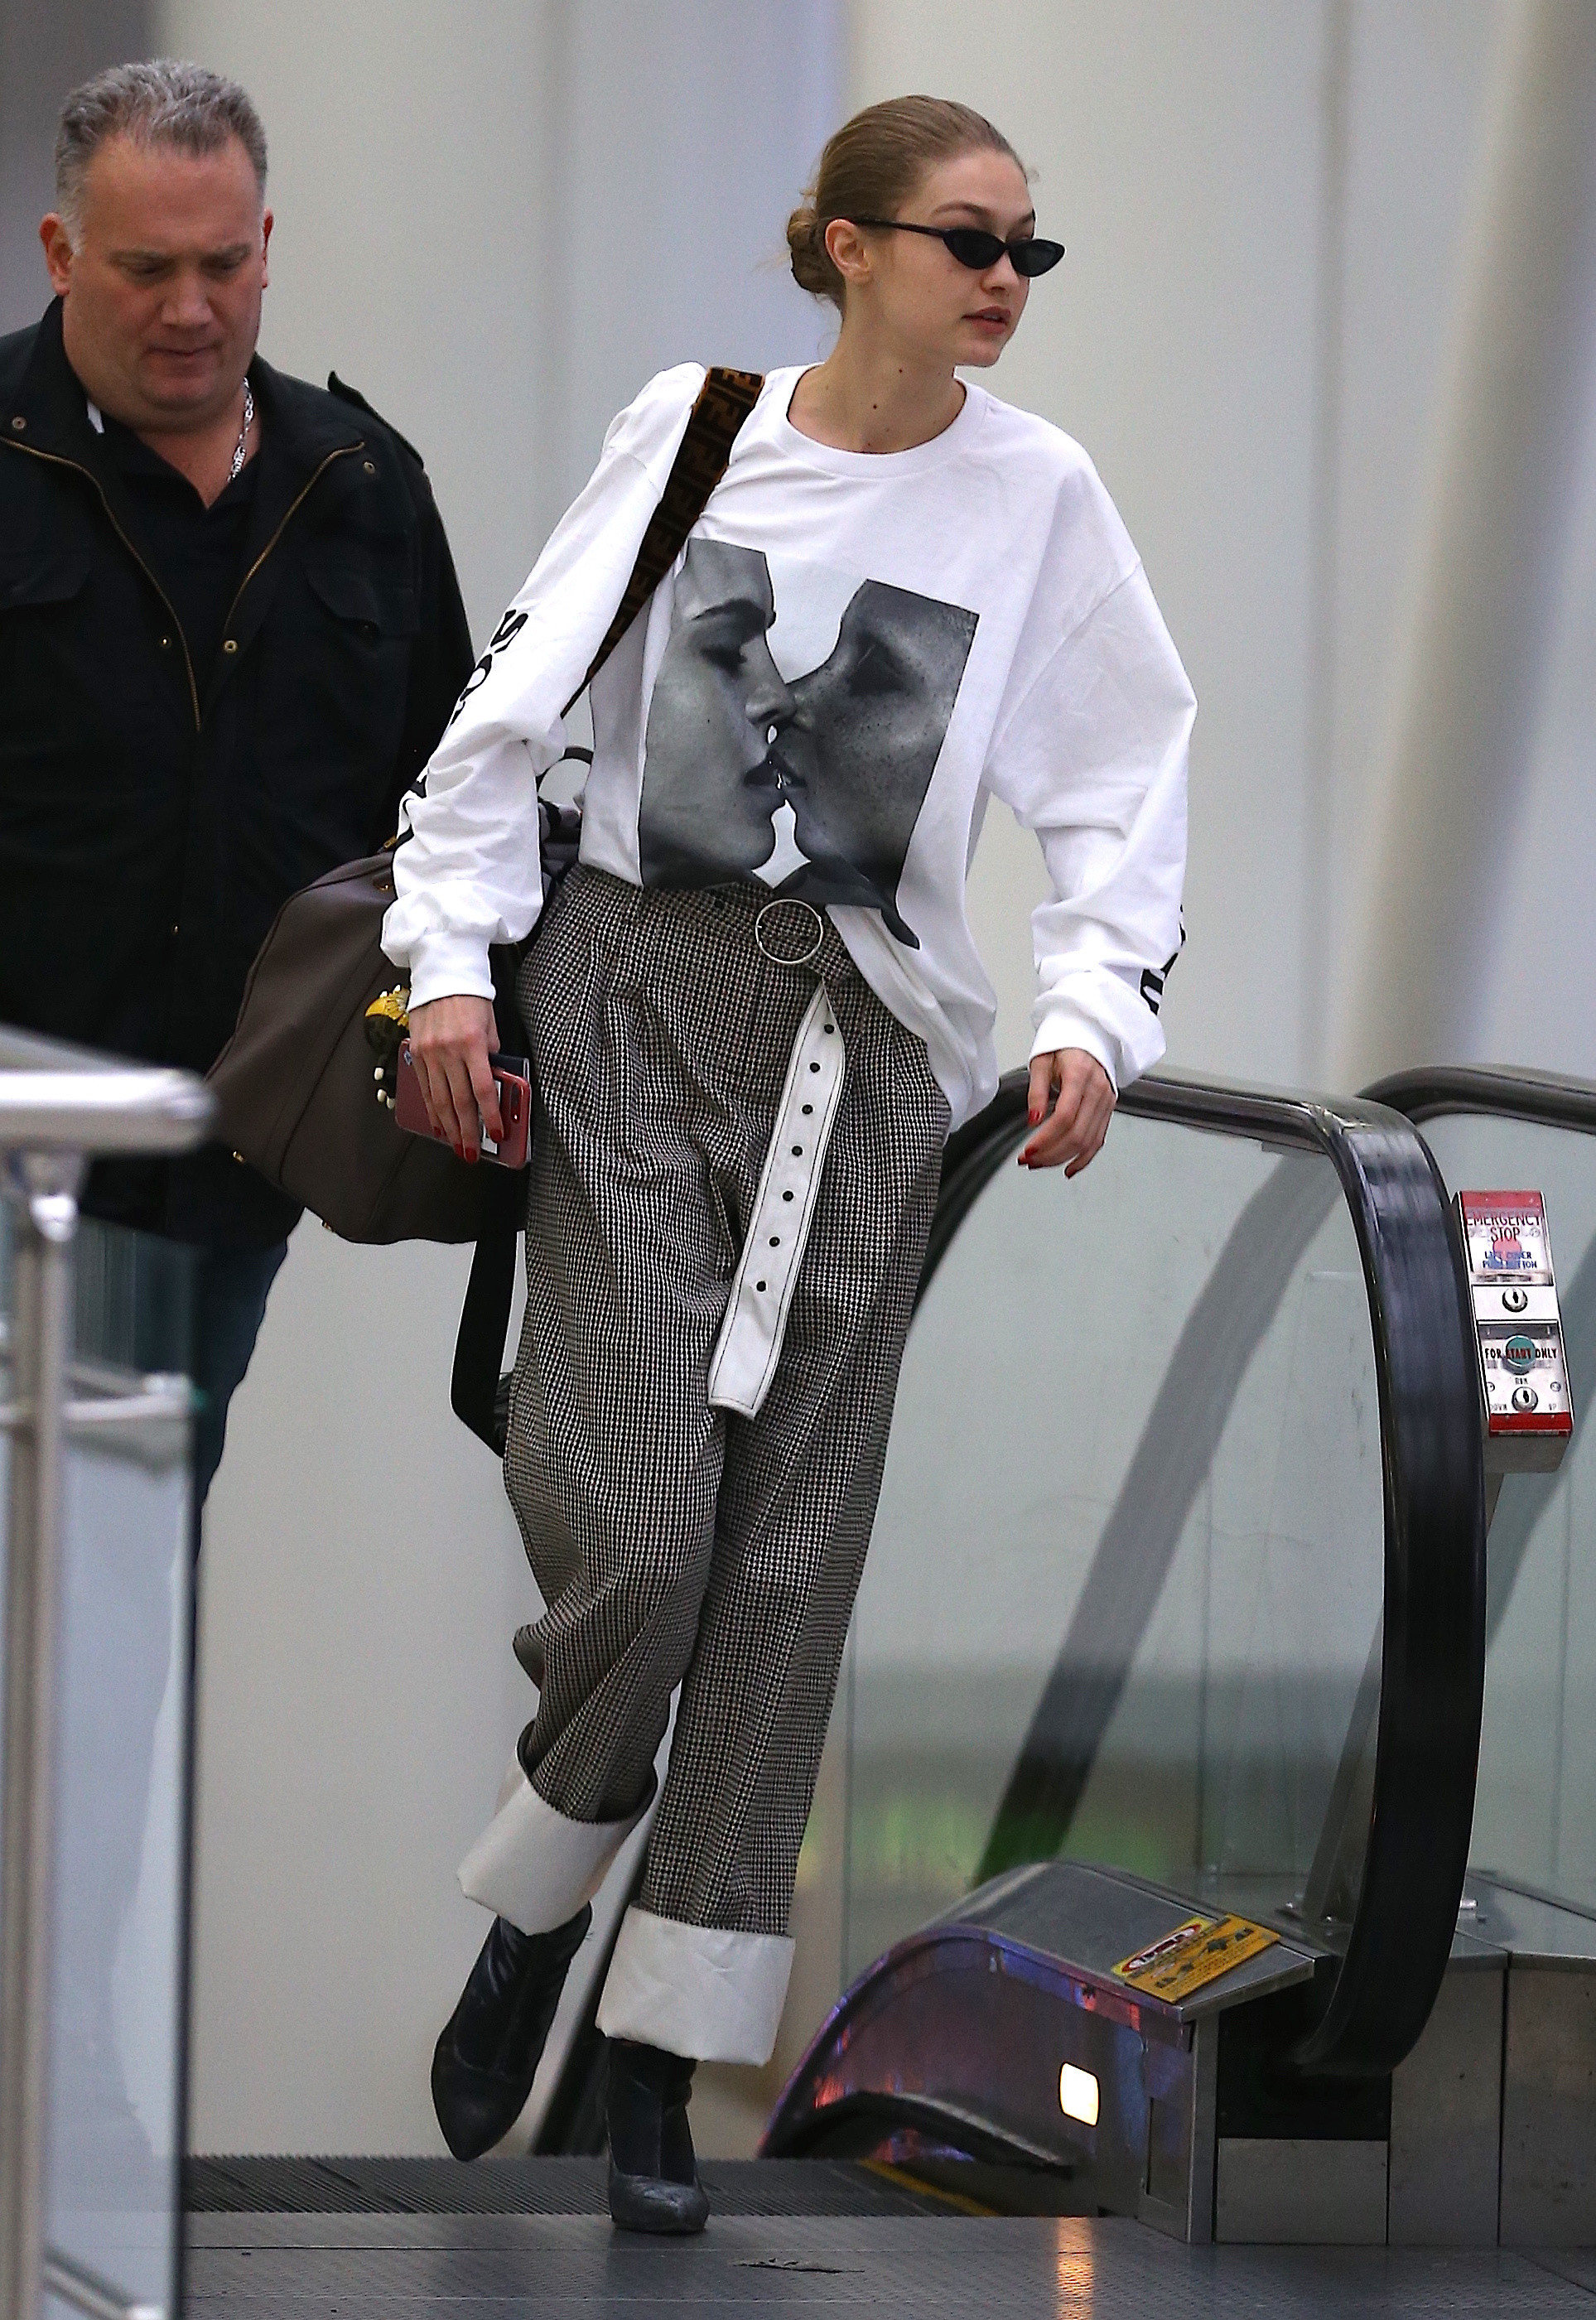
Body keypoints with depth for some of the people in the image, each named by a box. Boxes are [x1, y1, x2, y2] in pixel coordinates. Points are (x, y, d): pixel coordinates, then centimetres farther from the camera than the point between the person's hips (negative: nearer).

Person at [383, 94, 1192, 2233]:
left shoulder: (1035, 495, 2)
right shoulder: (691, 430, 2)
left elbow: (1123, 791, 3)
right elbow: (517, 699, 7)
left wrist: (1095, 1016, -12)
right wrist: (453, 957, 0)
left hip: (865, 1048, 1)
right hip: (630, 1001, -1)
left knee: (785, 1565, 0)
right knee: (633, 1520, -15)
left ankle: (663, 2068, 8)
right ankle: (532, 1911, 12)